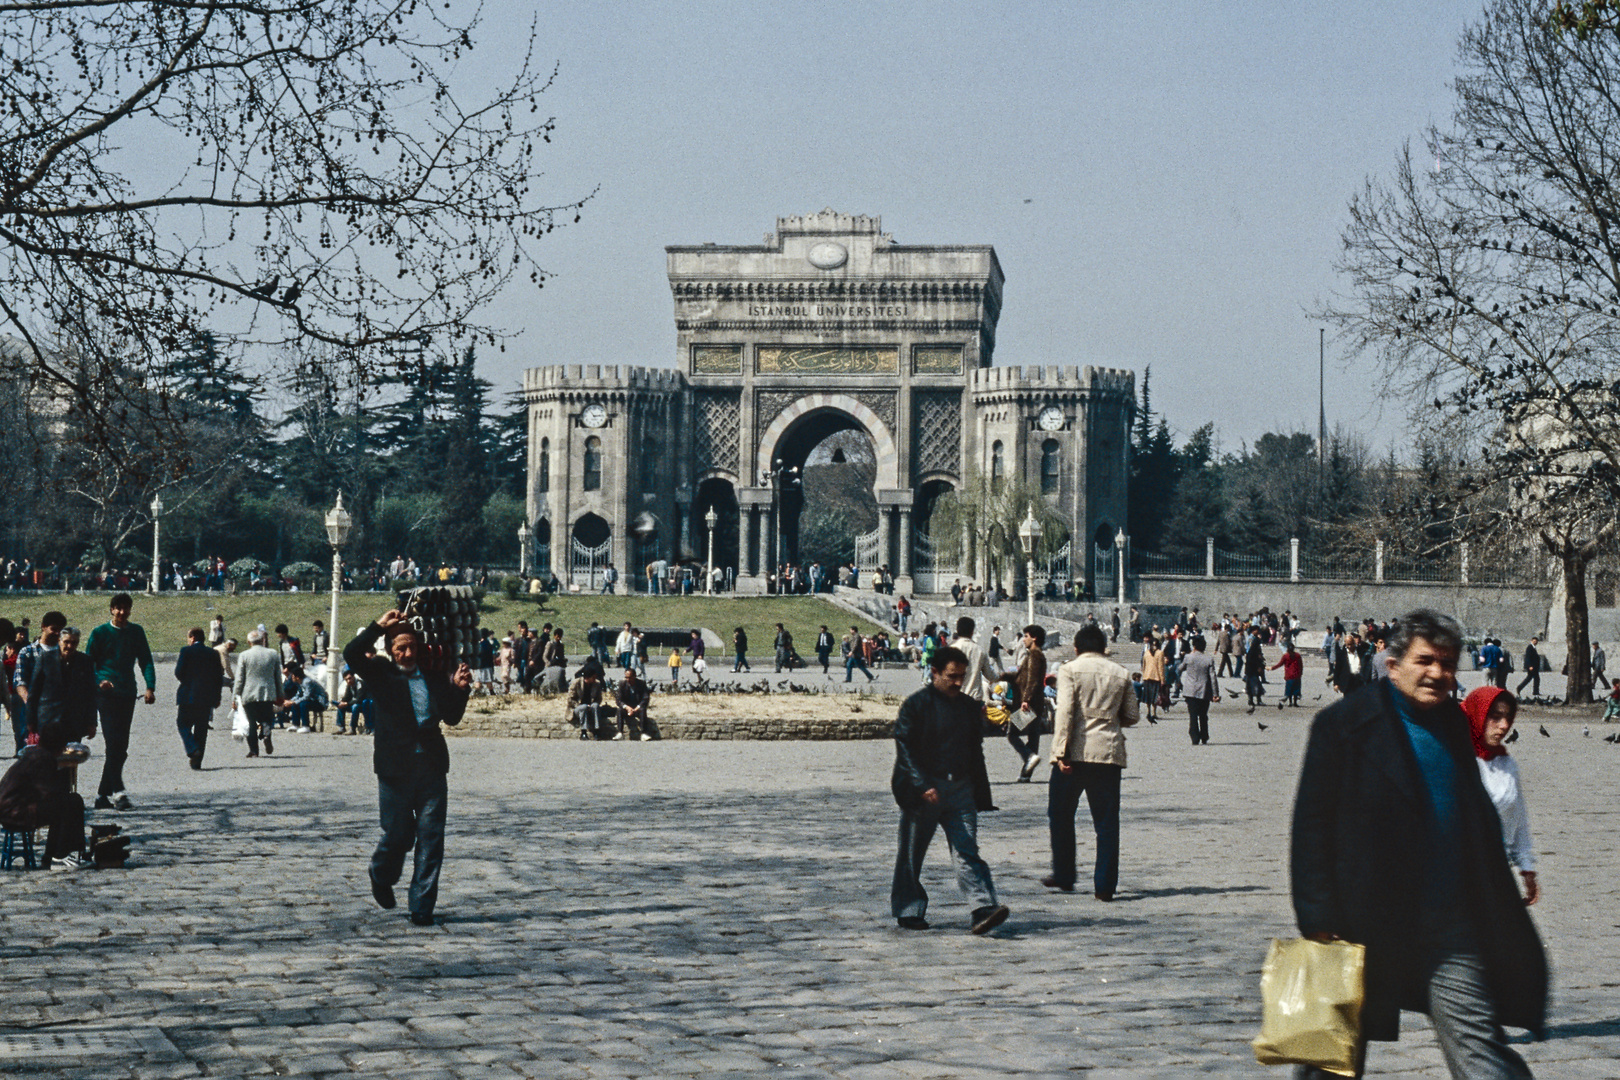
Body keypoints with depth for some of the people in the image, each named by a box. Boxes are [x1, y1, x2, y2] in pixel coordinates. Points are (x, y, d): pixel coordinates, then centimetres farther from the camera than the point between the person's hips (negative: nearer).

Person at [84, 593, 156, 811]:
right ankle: (117, 791, -23)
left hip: (127, 694, 4)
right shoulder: (100, 633, 1)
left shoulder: (136, 632, 11)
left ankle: (103, 795, 13)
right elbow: (88, 663, 1)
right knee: (114, 743, -16)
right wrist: (99, 681, -18)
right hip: (106, 694, -4)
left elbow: (145, 661, 9)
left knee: (120, 747, 6)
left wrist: (150, 687, -7)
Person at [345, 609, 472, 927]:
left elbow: (452, 717, 15)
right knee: (398, 835, 4)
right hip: (396, 768, -3)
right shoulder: (382, 674, 3)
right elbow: (351, 655, -12)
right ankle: (381, 877, 36)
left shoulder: (433, 676, 12)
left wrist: (459, 689, -1)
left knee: (431, 838, -2)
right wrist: (379, 627, -12)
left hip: (431, 767, 3)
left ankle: (422, 906, 5)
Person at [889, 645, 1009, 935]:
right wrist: (923, 786, -18)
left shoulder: (969, 707, 12)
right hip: (922, 791, -3)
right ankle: (908, 911, 19)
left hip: (960, 791, 4)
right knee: (912, 855, 6)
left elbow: (975, 753, 18)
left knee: (967, 851, -8)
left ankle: (983, 909, -18)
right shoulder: (916, 705, -4)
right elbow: (905, 750, -9)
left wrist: (980, 794, 14)